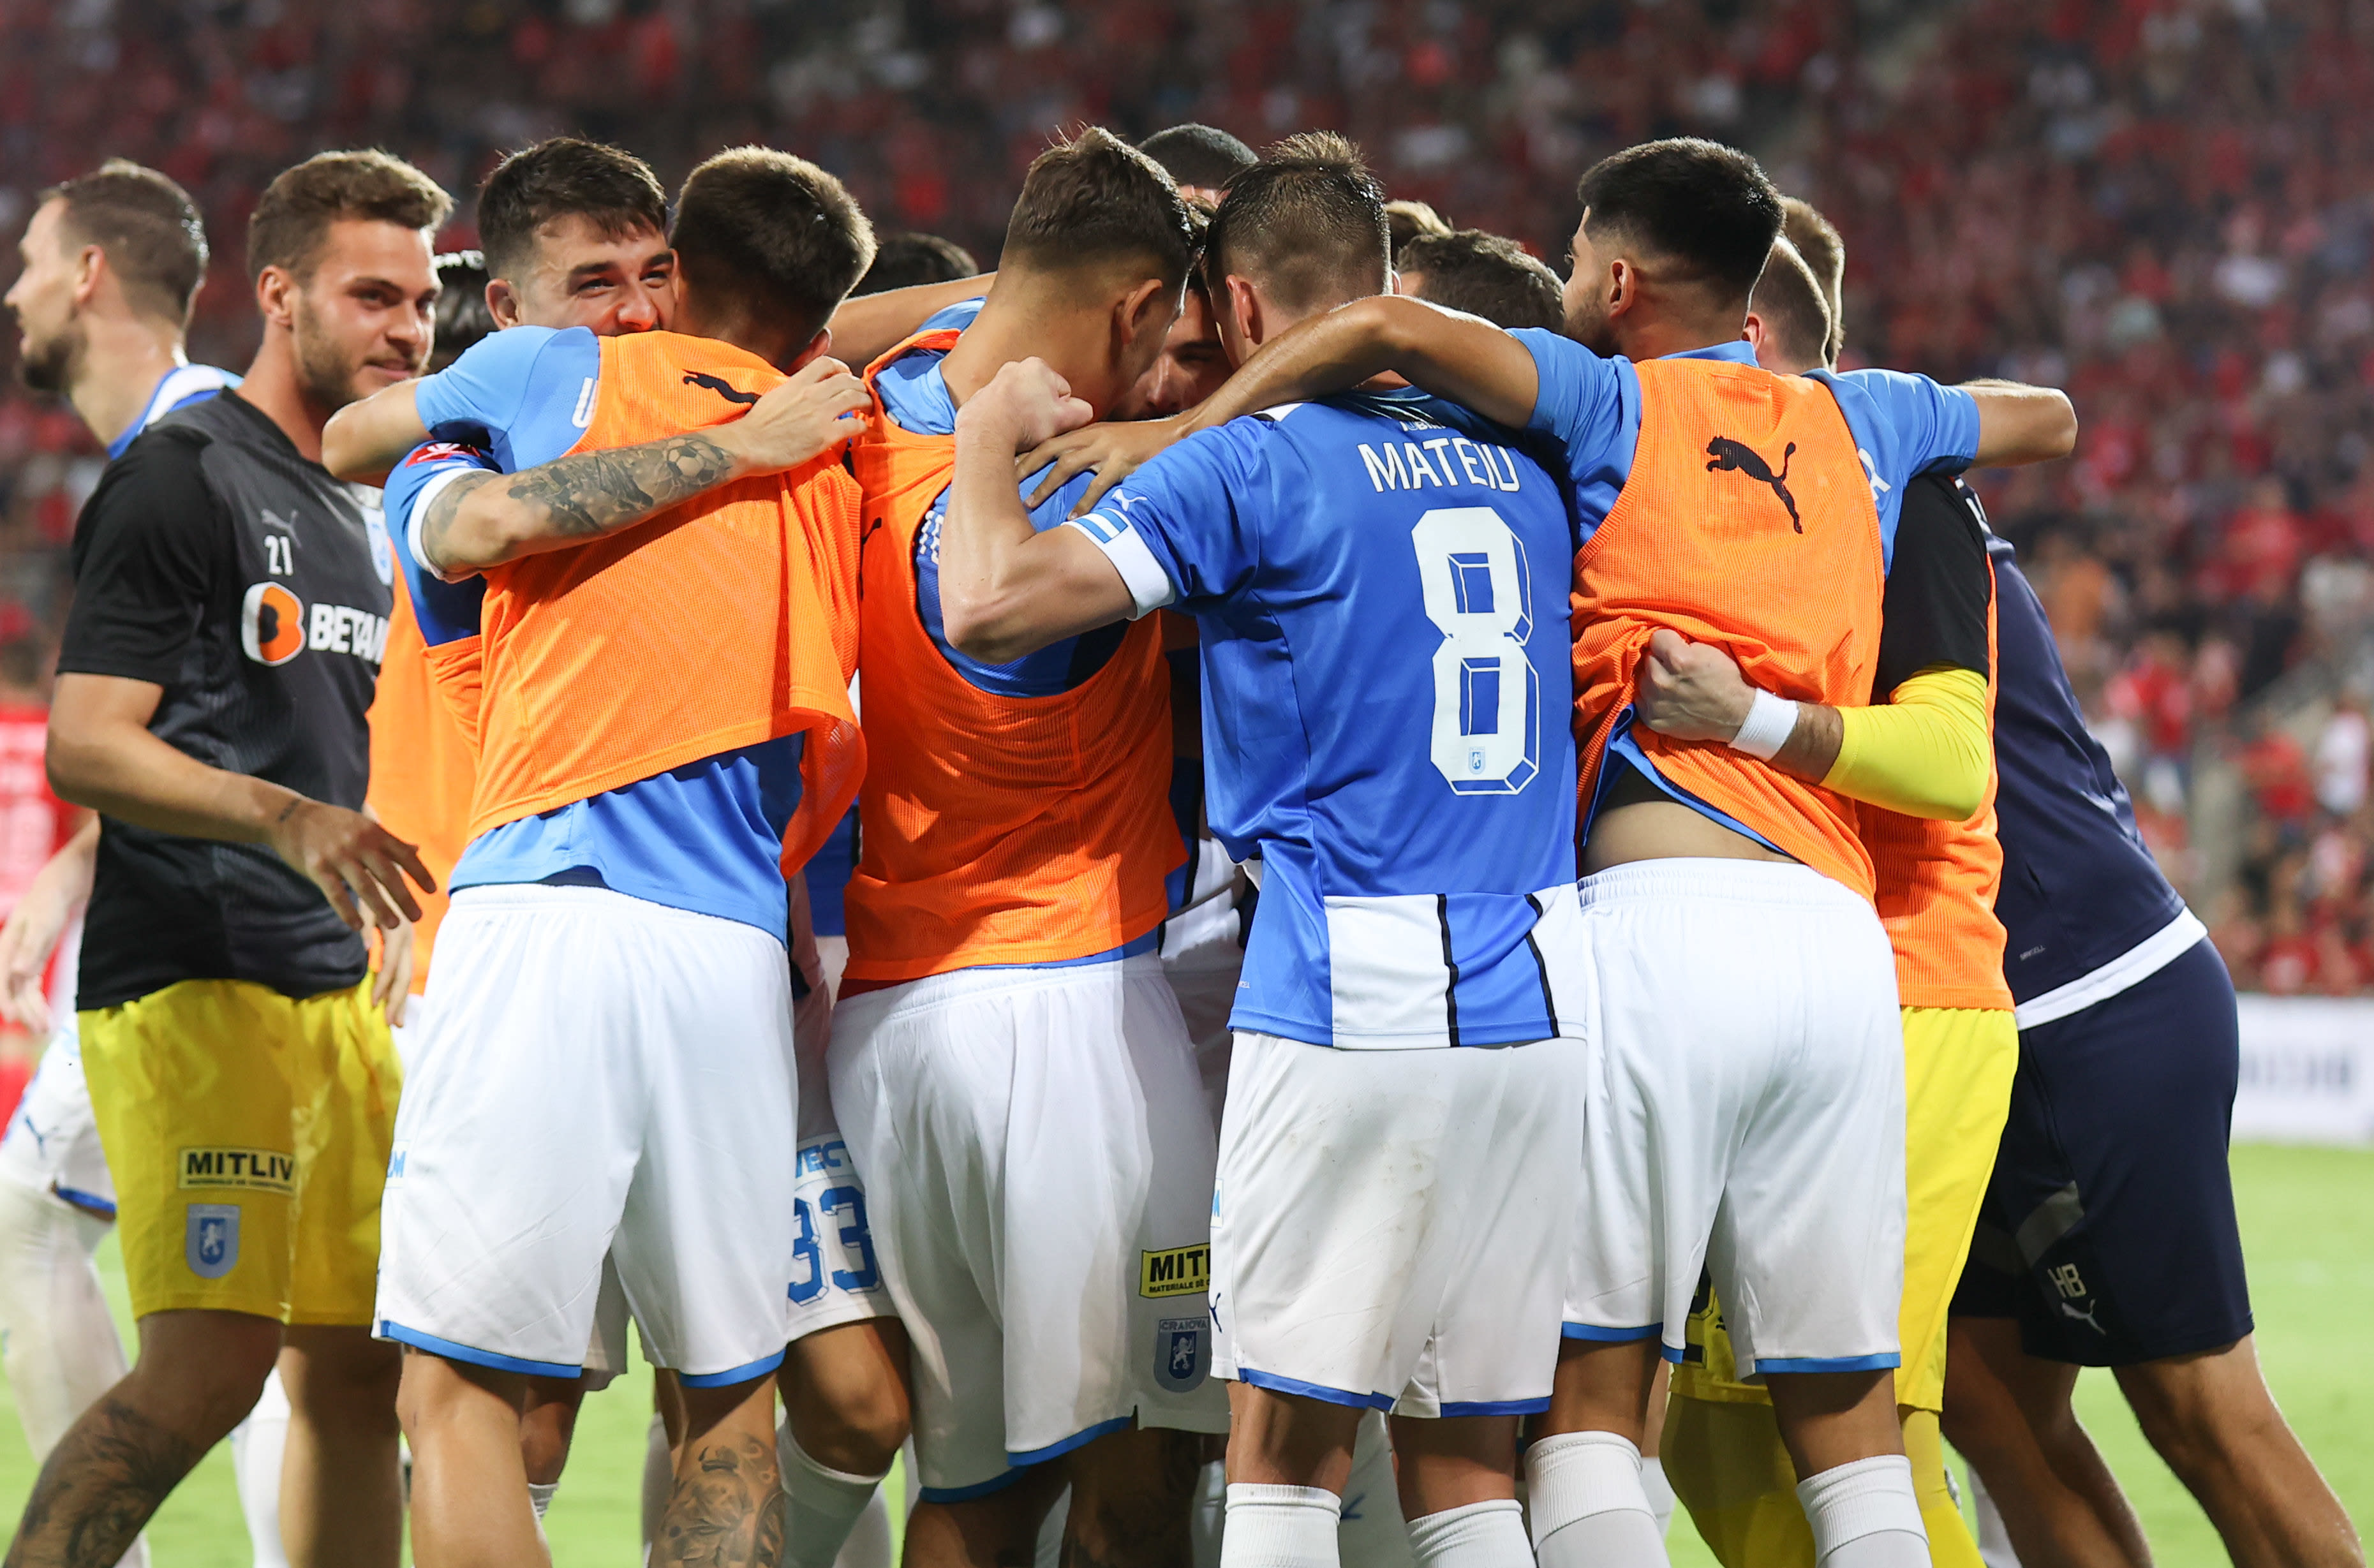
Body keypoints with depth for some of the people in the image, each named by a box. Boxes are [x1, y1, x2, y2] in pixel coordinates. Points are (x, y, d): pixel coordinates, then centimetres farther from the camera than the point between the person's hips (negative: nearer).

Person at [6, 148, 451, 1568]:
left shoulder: (359, 514, 20)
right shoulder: (182, 478, -6)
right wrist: (288, 818, -26)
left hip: (334, 986, 9)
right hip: (193, 985, -9)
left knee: (359, 1367, 5)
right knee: (211, 1365, -19)